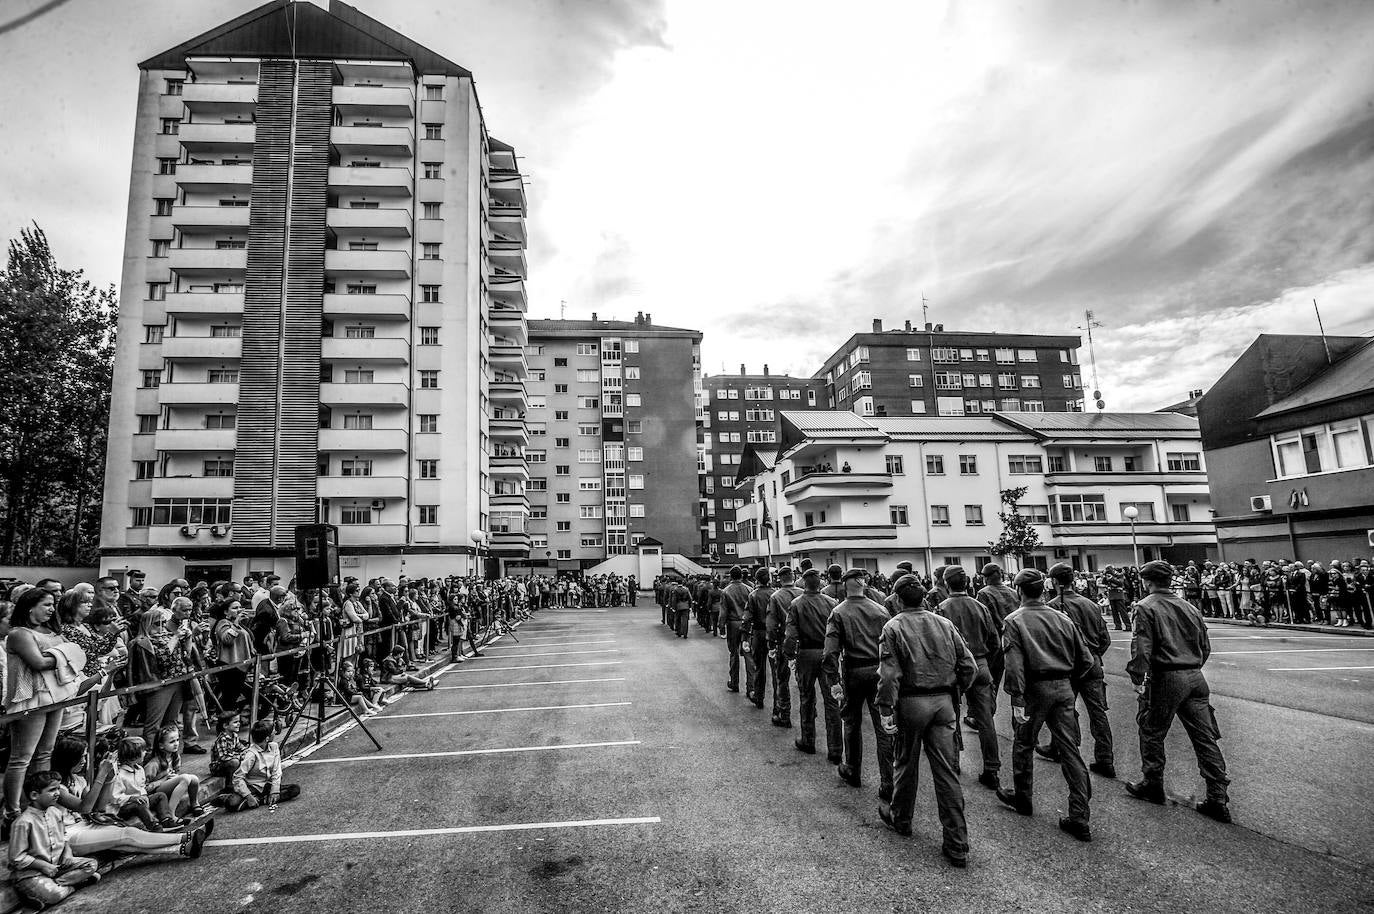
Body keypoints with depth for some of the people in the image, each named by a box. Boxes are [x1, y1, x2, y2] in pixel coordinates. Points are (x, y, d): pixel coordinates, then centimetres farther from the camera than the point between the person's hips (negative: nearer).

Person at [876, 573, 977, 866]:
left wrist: (886, 711, -12)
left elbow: (889, 675, -16)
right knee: (947, 771, 6)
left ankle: (900, 818, 37)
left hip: (911, 702, -3)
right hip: (943, 702, 3)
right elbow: (969, 666, 3)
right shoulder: (945, 624, 2)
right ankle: (957, 845, 9)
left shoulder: (893, 627, -9)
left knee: (906, 764, 16)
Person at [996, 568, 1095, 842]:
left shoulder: (1014, 621, -8)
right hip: (1064, 688, 4)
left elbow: (1014, 664, -17)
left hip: (1035, 688, -4)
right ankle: (1080, 819, 8)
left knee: (1023, 744, 15)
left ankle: (1022, 799, 31)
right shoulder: (1062, 619, 6)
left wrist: (1017, 700, -16)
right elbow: (1086, 659, 8)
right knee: (1070, 750, 7)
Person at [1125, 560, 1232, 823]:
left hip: (1165, 678, -6)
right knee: (1205, 737, 8)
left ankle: (1152, 784, 22)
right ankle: (1218, 800, 10)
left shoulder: (1146, 607, -8)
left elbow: (1142, 647, -16)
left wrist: (1138, 679, -10)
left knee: (1152, 732, 11)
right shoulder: (1189, 607, 11)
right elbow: (1205, 647, 16)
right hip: (1196, 677, 6)